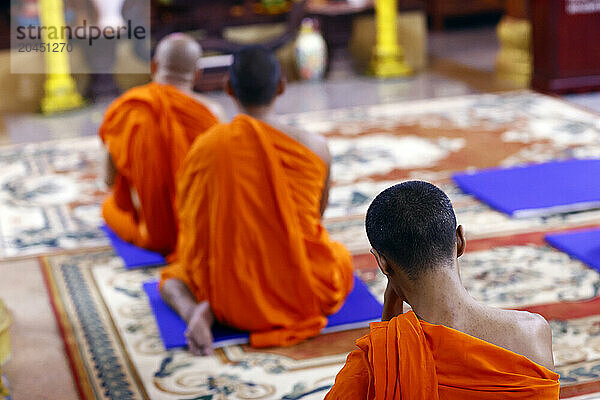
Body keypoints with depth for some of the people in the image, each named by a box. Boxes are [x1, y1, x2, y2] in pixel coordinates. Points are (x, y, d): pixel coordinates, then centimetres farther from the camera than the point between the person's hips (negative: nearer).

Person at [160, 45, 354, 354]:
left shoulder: (204, 148, -10)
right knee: (341, 258, 34)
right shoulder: (315, 147, -12)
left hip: (230, 298, 0)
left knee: (172, 278, 32)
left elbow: (191, 225, 2)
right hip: (303, 294, 0)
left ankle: (195, 311, -4)